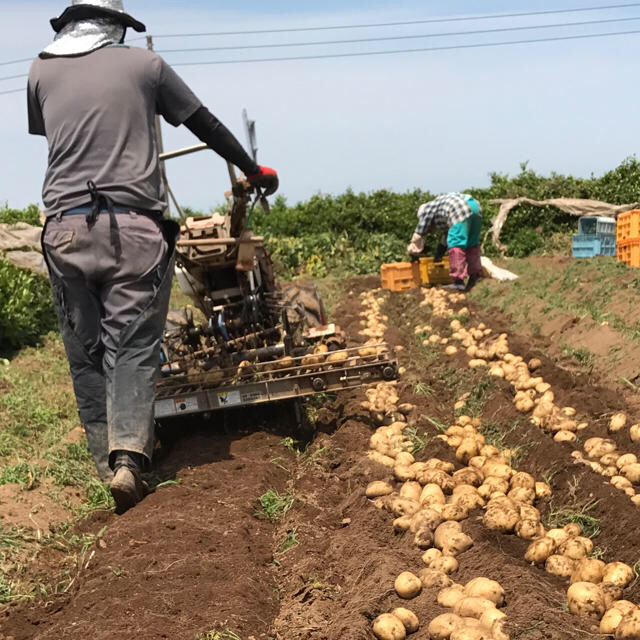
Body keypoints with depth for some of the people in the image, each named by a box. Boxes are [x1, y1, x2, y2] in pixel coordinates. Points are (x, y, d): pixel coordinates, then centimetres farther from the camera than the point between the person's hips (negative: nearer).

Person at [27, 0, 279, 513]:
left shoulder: (41, 71, 14)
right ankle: (128, 456, -16)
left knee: (86, 353, 10)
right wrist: (253, 170, 27)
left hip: (65, 227, 2)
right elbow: (206, 125, 15)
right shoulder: (142, 63, 9)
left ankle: (107, 462, 12)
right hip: (132, 225, -2)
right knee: (133, 346, -1)